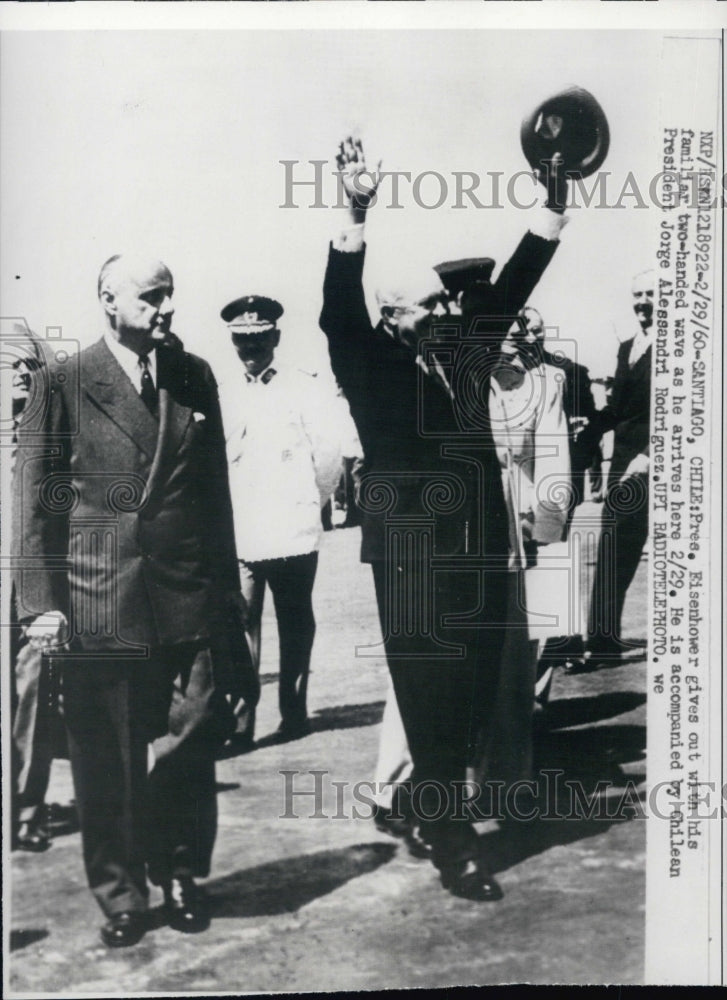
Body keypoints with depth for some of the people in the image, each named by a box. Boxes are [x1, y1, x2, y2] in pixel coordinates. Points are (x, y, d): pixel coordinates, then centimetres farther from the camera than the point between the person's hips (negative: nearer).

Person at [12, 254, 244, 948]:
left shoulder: (194, 377, 10)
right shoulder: (62, 383, -2)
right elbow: (34, 501, -3)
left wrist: (227, 585, 10)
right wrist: (39, 603, -8)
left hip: (190, 603, 3)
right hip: (95, 606, -3)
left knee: (189, 753, 9)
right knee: (105, 765, 8)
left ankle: (180, 878, 30)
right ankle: (119, 898, 26)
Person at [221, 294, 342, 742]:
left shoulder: (306, 389, -1)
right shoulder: (229, 398, 13)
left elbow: (328, 457, -2)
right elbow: (221, 461, 13)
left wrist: (310, 503, 7)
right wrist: (228, 513, 5)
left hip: (292, 532, -3)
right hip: (239, 534, 3)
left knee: (295, 625, 8)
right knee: (239, 625, -3)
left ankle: (294, 714, 20)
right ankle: (238, 719, 1)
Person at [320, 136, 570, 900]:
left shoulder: (465, 358, 13)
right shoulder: (372, 367, 0)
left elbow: (508, 292, 15)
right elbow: (338, 314, -15)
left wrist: (553, 208, 9)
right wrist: (355, 217, -27)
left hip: (479, 555, 5)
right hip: (411, 559, -5)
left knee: (472, 696, 12)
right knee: (428, 700, 1)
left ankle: (436, 802, 32)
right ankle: (451, 844, 11)